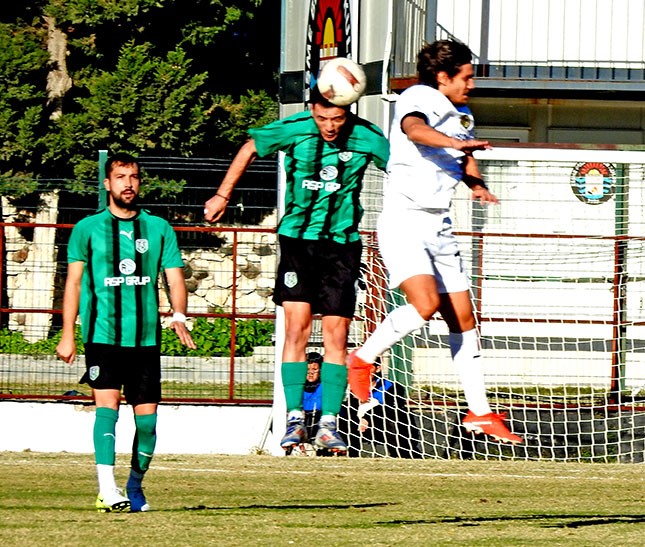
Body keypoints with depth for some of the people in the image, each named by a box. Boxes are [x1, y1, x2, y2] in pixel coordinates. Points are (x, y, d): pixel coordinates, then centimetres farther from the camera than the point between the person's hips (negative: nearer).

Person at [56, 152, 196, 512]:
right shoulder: (88, 229, 6)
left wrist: (179, 317, -11)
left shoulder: (159, 229, 10)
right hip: (102, 335, -2)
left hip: (146, 337, 2)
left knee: (147, 415, 3)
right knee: (107, 403, -16)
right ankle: (107, 487, -24)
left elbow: (175, 278, 7)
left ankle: (135, 485, 22)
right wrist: (67, 334, 2)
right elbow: (74, 281, 8)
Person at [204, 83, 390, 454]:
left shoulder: (367, 138, -7)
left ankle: (329, 424, 1)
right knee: (296, 328, -10)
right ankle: (295, 418, -7)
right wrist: (223, 195, 14)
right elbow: (251, 149, 10)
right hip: (298, 239, 0)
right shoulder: (294, 129, -6)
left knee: (336, 334, -3)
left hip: (342, 243, 0)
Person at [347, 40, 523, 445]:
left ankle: (480, 412, 12)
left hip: (440, 228, 8)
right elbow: (414, 129, -33)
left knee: (463, 320, 6)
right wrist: (454, 142, -52)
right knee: (425, 305, -26)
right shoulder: (418, 98, -10)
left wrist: (476, 183, 7)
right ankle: (362, 360, -4)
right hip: (404, 219, -8)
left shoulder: (463, 115, 16)